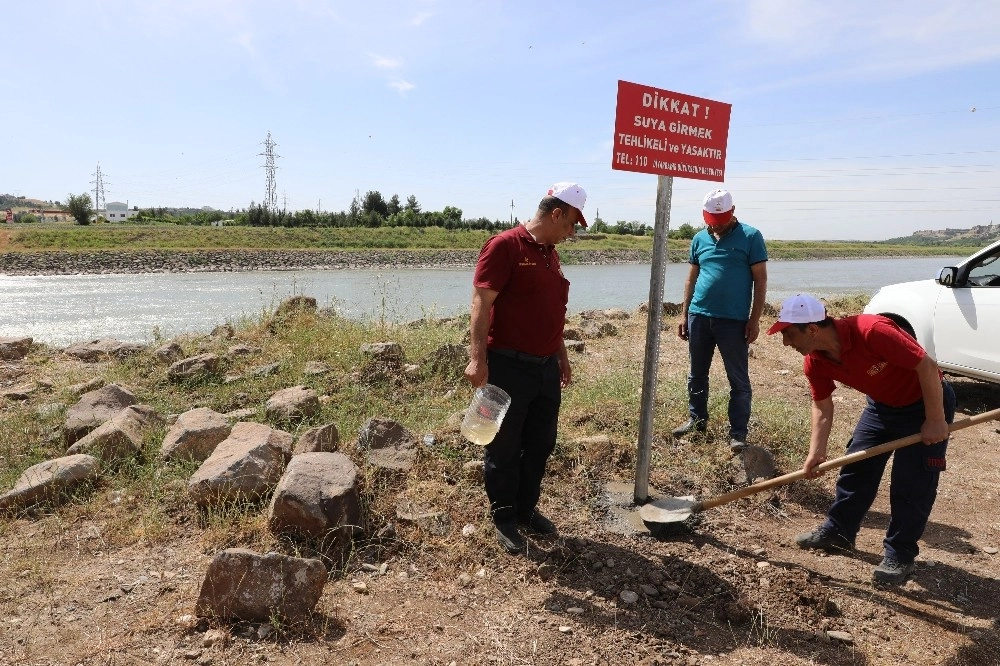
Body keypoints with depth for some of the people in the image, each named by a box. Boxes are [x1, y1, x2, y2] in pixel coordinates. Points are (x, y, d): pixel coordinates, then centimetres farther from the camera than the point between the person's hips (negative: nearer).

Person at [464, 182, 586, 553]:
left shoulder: (551, 254, 14)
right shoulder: (505, 246, -12)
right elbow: (481, 303, -18)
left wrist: (562, 356, 24)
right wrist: (478, 358, -25)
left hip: (546, 367, 8)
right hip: (508, 367, -8)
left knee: (540, 445, 16)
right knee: (504, 448, 6)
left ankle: (527, 508, 33)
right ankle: (504, 518, 23)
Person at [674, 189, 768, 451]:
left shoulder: (750, 237, -3)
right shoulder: (699, 238, 10)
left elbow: (760, 280, -4)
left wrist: (755, 319, -8)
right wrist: (684, 314, 11)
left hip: (734, 321, -4)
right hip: (699, 317, 5)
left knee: (739, 379, 2)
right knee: (697, 374, 15)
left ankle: (738, 433, 10)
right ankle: (697, 420, 30)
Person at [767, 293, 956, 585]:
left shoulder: (871, 331, -37)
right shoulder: (815, 363, -15)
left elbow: (927, 365, -29)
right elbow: (822, 407, -3)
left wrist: (935, 421, -24)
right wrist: (816, 452, -14)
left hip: (927, 402, -6)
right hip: (882, 405, 7)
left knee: (911, 484, -4)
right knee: (856, 468, 9)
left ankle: (900, 555, 12)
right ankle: (838, 531, 25)